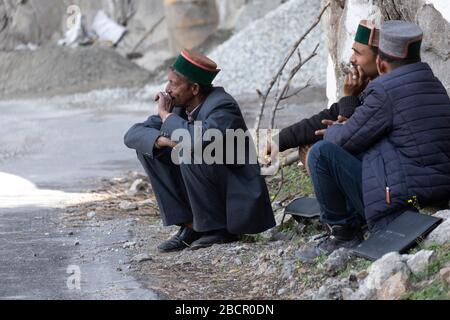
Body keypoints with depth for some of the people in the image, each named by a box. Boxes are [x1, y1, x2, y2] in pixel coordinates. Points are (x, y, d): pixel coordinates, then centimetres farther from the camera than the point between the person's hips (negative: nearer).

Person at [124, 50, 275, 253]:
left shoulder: (223, 107, -22)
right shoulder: (178, 106, 1)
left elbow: (198, 139, -41)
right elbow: (132, 135, -2)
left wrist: (165, 114, -22)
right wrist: (164, 140, -23)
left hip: (238, 204, -8)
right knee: (148, 146, -1)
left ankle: (220, 228, -12)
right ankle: (189, 226, -2)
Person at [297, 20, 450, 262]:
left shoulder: (384, 91, -14)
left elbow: (344, 140, -6)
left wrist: (333, 130, 17)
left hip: (399, 199, -9)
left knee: (322, 153, -6)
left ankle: (342, 233, 3)